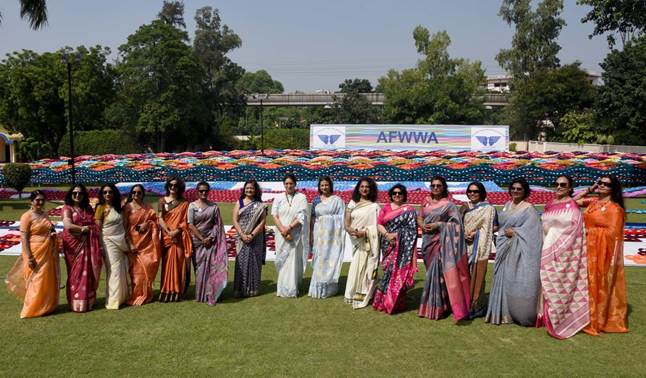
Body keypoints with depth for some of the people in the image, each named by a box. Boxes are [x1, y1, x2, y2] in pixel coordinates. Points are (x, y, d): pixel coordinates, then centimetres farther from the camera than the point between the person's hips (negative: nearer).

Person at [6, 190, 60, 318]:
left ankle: (46, 306, 25)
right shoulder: (27, 216, -11)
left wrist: (53, 232, 3)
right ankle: (32, 309, 12)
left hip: (48, 253, 7)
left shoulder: (44, 214, 9)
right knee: (36, 281, 0)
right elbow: (23, 237, -15)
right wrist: (29, 257, -19)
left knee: (48, 280, 12)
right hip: (36, 253, -7)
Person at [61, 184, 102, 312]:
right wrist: (84, 228, -12)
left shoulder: (88, 208, 15)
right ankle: (77, 303, 3)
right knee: (76, 272, -2)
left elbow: (95, 224, 11)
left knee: (88, 272, 5)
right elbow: (68, 225, -16)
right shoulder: (67, 208, -1)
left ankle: (88, 300, 13)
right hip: (74, 244, -4)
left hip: (89, 244, 4)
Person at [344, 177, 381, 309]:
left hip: (369, 242, -2)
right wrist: (349, 230, -15)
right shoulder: (352, 204, 9)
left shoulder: (374, 206, 1)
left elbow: (377, 225, -5)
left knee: (366, 267, -1)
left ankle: (362, 296, 7)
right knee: (357, 267, 5)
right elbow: (346, 222, 5)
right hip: (356, 241, 2)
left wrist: (365, 232, -18)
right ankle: (355, 295, 16)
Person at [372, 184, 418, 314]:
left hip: (402, 246, -2)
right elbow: (379, 224, 5)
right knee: (389, 271, 2)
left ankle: (394, 302, 3)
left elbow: (412, 230, -1)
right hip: (388, 245, 2)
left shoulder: (409, 210, 4)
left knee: (399, 271, -5)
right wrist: (387, 234, -12)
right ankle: (387, 300, 12)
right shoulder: (385, 208, 12)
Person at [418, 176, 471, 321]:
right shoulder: (426, 201, 10)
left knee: (437, 272, -8)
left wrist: (439, 225, -17)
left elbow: (456, 223, -9)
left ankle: (436, 307, 4)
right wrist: (423, 226, -6)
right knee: (431, 271, 12)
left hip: (441, 241, -5)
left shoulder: (448, 205, -4)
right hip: (427, 240, 5)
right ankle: (431, 304, 24)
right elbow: (419, 218, 15)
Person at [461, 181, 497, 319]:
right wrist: (463, 234, -7)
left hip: (479, 246, -4)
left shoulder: (488, 208, 0)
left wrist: (475, 232, -13)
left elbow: (494, 227, -4)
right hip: (465, 245, 4)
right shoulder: (465, 207, 14)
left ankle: (476, 306, 6)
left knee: (477, 275, -3)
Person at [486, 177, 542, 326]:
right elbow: (501, 224, 18)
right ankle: (505, 312, 16)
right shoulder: (507, 205, 15)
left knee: (518, 280, -5)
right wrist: (505, 232, 1)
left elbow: (530, 230, -13)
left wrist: (514, 232, -13)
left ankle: (521, 313, 6)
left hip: (519, 249, -6)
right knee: (504, 278, 8)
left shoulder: (528, 208, -5)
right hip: (505, 247, 6)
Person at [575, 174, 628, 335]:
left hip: (602, 252, -6)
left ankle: (597, 321, 12)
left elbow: (612, 232, -15)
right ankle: (588, 317, 22)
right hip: (588, 249, 7)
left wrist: (590, 231, -10)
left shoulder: (615, 208, -11)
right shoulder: (593, 202, 8)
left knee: (600, 284, 2)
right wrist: (590, 189, 8)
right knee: (589, 283, 12)